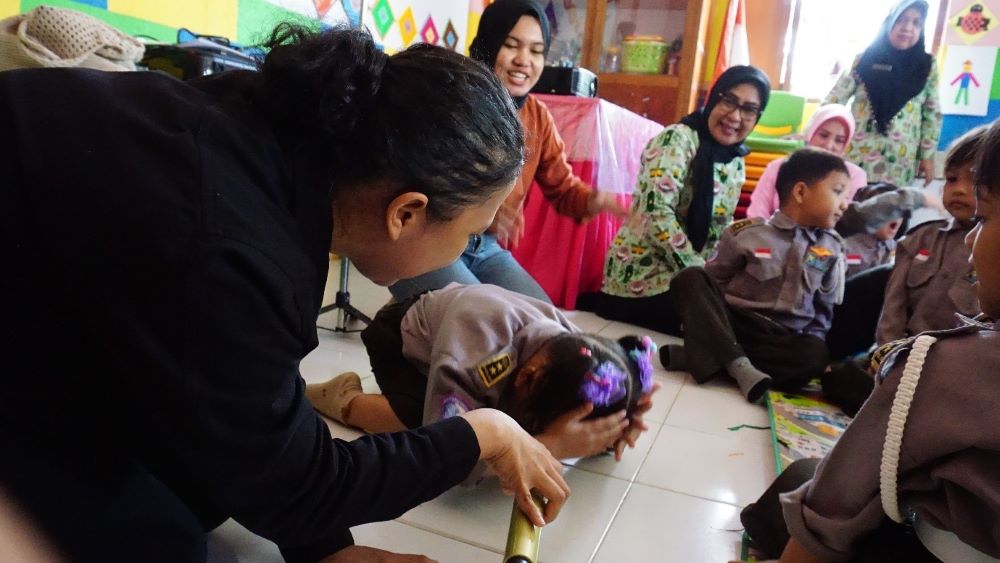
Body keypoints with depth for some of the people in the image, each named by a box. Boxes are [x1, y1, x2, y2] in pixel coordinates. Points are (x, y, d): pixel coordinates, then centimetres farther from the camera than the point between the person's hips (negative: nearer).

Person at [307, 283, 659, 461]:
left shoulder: (575, 348, -27)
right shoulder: (477, 348, -45)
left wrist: (617, 426, -38)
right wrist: (551, 445, -56)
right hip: (401, 337, -6)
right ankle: (344, 399, -3)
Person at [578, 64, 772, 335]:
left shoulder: (737, 164, 10)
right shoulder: (678, 139, -15)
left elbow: (719, 231, 16)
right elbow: (657, 213, -25)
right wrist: (701, 273, -21)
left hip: (683, 276, 9)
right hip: (642, 273, -9)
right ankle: (603, 304, -2)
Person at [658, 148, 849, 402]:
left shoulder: (832, 249, 8)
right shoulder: (748, 234, -2)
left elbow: (824, 310, 12)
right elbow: (713, 280, 4)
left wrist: (812, 347, -2)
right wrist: (703, 313, -11)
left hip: (783, 339, 2)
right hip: (732, 323, -2)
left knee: (815, 354, -32)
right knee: (691, 278, -24)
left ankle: (698, 356, -33)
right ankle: (739, 365, -35)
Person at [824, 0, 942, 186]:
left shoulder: (928, 67, 6)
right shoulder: (865, 59, 2)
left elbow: (932, 115, 10)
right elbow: (834, 99, 2)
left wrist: (928, 156, 7)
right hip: (857, 156, -1)